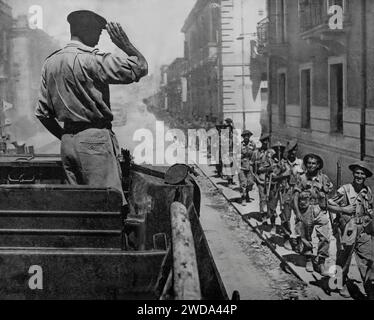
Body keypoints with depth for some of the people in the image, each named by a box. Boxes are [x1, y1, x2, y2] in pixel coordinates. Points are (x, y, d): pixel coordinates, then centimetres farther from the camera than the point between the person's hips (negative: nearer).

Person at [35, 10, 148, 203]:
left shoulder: (50, 62, 12)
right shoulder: (91, 60, -13)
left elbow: (42, 112, 15)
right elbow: (140, 68, -16)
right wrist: (126, 45, -1)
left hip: (67, 142, 8)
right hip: (94, 139, -8)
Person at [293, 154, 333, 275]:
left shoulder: (324, 178, 1)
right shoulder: (302, 178, -2)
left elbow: (329, 195, 13)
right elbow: (296, 196, -6)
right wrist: (297, 212, -15)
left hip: (321, 211, 0)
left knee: (325, 238, -7)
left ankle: (321, 263, 5)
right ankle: (309, 260, 30)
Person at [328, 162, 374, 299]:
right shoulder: (345, 190, -7)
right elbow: (330, 205, -5)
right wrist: (343, 209, -16)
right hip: (348, 229, -4)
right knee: (344, 259, 8)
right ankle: (342, 285, 27)